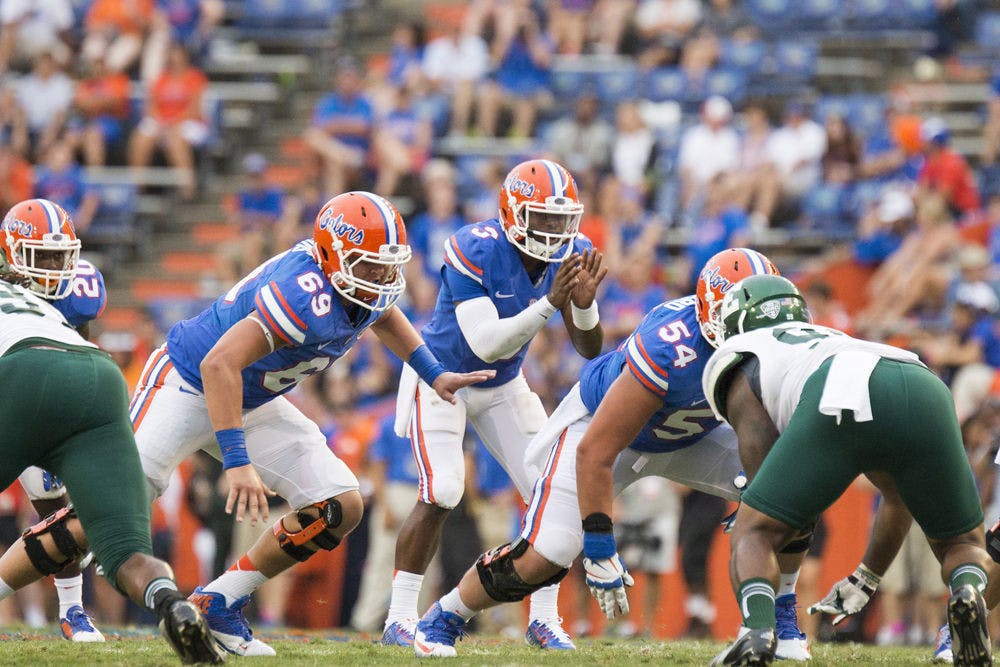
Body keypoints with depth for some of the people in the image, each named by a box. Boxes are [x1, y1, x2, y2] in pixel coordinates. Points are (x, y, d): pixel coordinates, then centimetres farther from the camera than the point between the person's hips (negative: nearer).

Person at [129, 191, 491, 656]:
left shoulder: (363, 285, -9)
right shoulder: (308, 299, -36)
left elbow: (383, 315, 19)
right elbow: (219, 365, -42)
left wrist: (434, 375, 15)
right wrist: (236, 461, -45)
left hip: (252, 404, 8)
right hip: (188, 386, -8)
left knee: (340, 509, -2)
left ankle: (219, 605, 6)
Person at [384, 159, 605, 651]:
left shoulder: (571, 254, -13)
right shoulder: (475, 251, -30)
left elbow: (589, 349, -11)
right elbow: (486, 344, -36)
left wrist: (584, 303, -32)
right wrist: (548, 304, -44)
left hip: (502, 388, 6)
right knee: (440, 495, -20)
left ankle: (544, 619, 6)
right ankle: (399, 619, -11)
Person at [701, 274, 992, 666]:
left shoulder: (739, 364, 32)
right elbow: (898, 495, 53)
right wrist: (865, 582, 64)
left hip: (842, 402, -4)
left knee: (753, 534, 12)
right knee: (964, 545, 24)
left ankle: (756, 633, -16)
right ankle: (967, 592, -10)